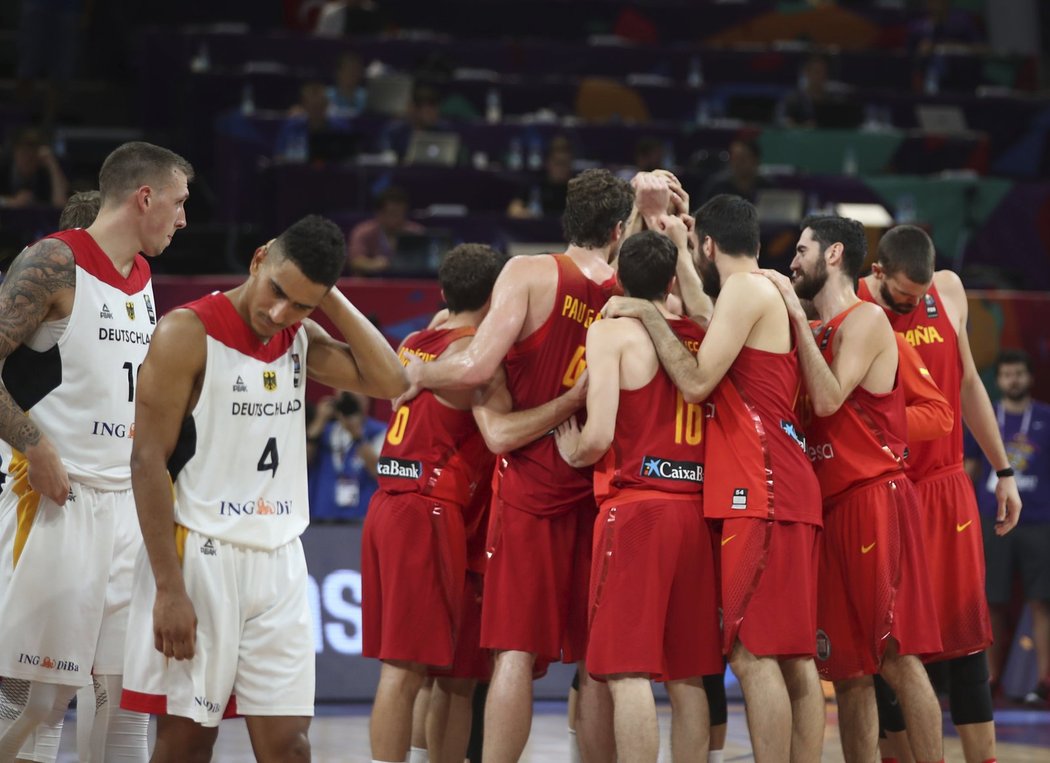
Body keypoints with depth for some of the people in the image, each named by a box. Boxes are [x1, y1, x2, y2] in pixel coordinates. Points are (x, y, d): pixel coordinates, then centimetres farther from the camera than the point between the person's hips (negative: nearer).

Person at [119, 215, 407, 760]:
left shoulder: (300, 339, 10)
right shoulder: (188, 333, -10)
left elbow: (388, 381, 2)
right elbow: (148, 461, -12)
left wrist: (331, 299, -3)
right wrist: (169, 588, -17)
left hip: (279, 562, 6)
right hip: (200, 557, -5)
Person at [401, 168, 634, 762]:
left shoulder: (531, 274, -8)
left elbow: (476, 368, -16)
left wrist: (419, 373, 3)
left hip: (532, 485, -3)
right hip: (596, 488, 3)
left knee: (516, 651, -6)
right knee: (596, 660, 9)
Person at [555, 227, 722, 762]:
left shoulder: (612, 332, -3)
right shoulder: (701, 336, 11)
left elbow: (598, 437, -12)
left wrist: (572, 452, 9)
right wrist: (681, 252, 42)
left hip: (635, 508, -5)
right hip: (697, 513, 5)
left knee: (628, 672, -9)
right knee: (687, 678, 9)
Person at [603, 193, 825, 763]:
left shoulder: (745, 290, -8)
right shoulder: (771, 296, 20)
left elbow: (696, 383, -13)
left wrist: (648, 314, -5)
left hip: (758, 492, -10)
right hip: (788, 488, 10)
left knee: (752, 652, -12)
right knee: (793, 655, 8)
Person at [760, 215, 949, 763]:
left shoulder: (865, 320, -6)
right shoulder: (819, 331, 18)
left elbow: (829, 399, -19)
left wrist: (795, 315, -14)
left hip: (875, 498, -9)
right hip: (831, 506, 9)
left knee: (896, 657, -12)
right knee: (848, 668, 7)